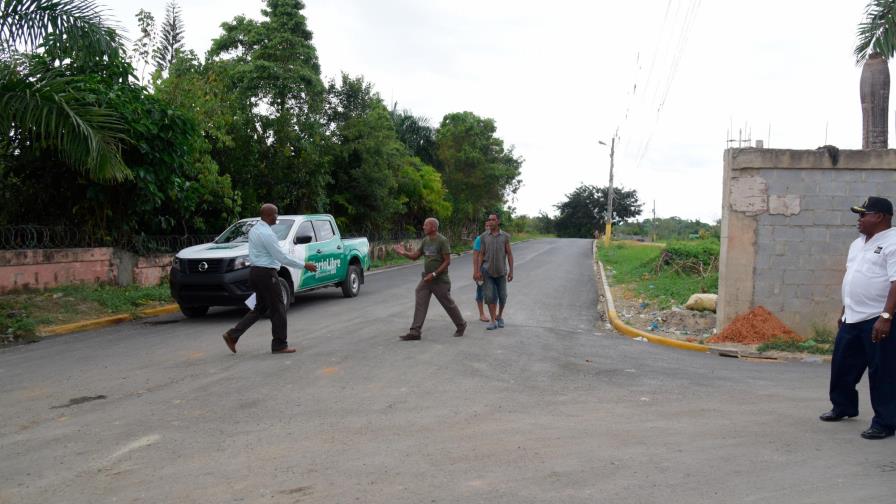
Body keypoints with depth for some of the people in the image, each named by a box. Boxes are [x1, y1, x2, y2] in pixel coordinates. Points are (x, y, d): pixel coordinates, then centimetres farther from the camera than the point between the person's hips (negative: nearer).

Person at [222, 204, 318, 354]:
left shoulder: (254, 229, 10)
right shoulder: (267, 233, -19)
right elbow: (282, 258, -19)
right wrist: (304, 265, -13)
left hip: (255, 271, 9)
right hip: (266, 273, -9)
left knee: (260, 308, 16)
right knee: (278, 308, 2)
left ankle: (233, 335, 10)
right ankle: (279, 345, 8)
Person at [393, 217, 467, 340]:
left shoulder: (442, 241, -13)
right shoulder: (425, 241, 9)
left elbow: (447, 261, -16)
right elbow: (415, 256, 11)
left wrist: (434, 274, -21)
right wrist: (404, 253, -8)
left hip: (440, 280, -6)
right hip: (426, 279, 7)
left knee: (448, 304, 5)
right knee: (420, 304, -3)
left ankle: (461, 325, 26)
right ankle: (415, 332, -4)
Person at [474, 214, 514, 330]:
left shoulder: (505, 236, -1)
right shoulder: (483, 236, 1)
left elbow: (509, 254, 0)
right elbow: (481, 255, 3)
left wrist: (511, 271, -5)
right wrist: (478, 271, -4)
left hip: (501, 271, 0)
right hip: (488, 271, 0)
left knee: (502, 296, 6)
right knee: (490, 296, -7)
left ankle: (500, 316, 29)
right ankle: (493, 321, -4)